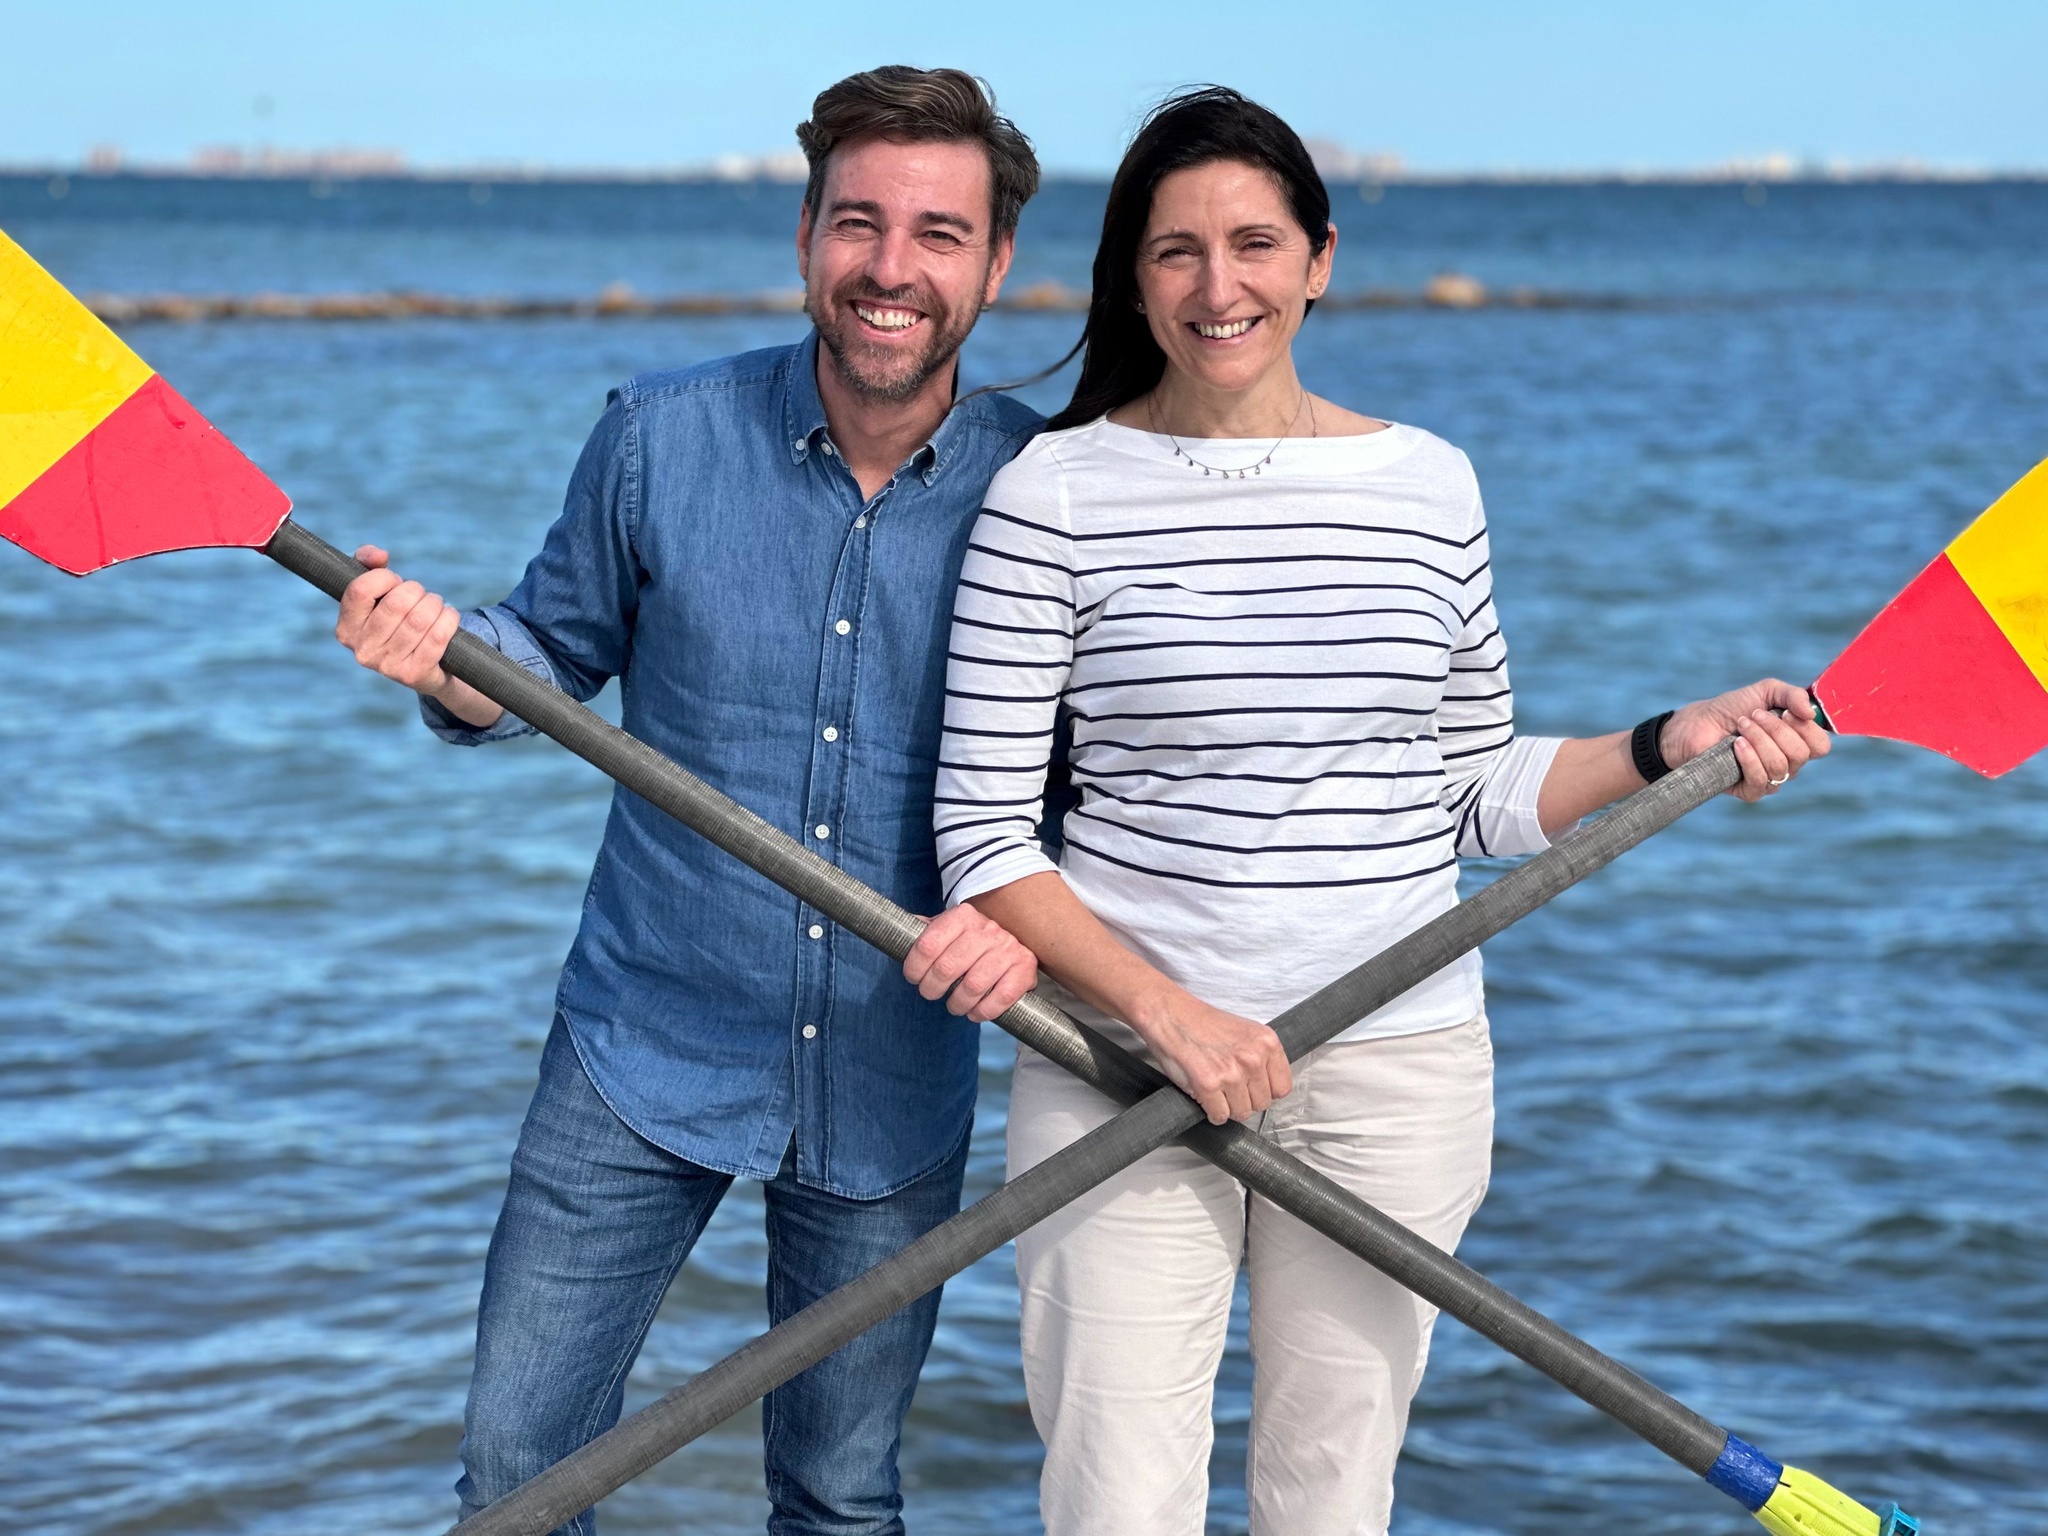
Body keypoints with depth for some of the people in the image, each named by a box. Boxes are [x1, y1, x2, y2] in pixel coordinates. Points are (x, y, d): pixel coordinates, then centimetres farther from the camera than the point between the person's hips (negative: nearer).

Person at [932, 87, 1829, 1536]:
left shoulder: (1429, 482, 6)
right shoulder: (1060, 492, -4)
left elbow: (1476, 793, 14)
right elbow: (985, 836, -7)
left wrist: (1670, 746, 0)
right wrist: (1165, 1012, -17)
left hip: (1397, 1077, 3)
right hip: (1122, 1058, -3)